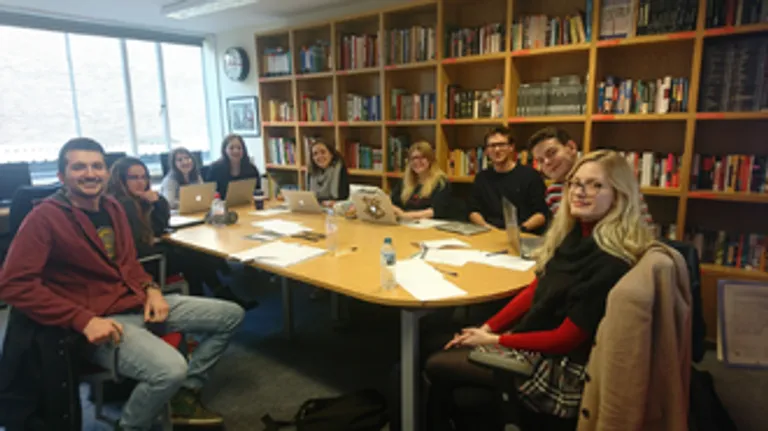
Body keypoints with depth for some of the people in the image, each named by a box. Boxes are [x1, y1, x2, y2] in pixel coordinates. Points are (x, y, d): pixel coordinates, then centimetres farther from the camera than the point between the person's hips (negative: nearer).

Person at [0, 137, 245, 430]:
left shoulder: (112, 207, 11)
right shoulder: (44, 218, -12)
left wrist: (151, 289, 1)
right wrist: (84, 320, -25)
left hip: (139, 304, 8)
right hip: (98, 319, -8)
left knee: (231, 315, 4)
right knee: (171, 370, -34)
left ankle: (186, 393, 15)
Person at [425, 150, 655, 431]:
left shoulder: (610, 263, -27)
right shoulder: (575, 235, 0)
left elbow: (566, 339, -23)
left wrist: (494, 341, -15)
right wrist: (488, 328, 0)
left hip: (555, 363, -8)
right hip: (534, 338, 8)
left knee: (437, 366, -1)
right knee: (444, 351, 9)